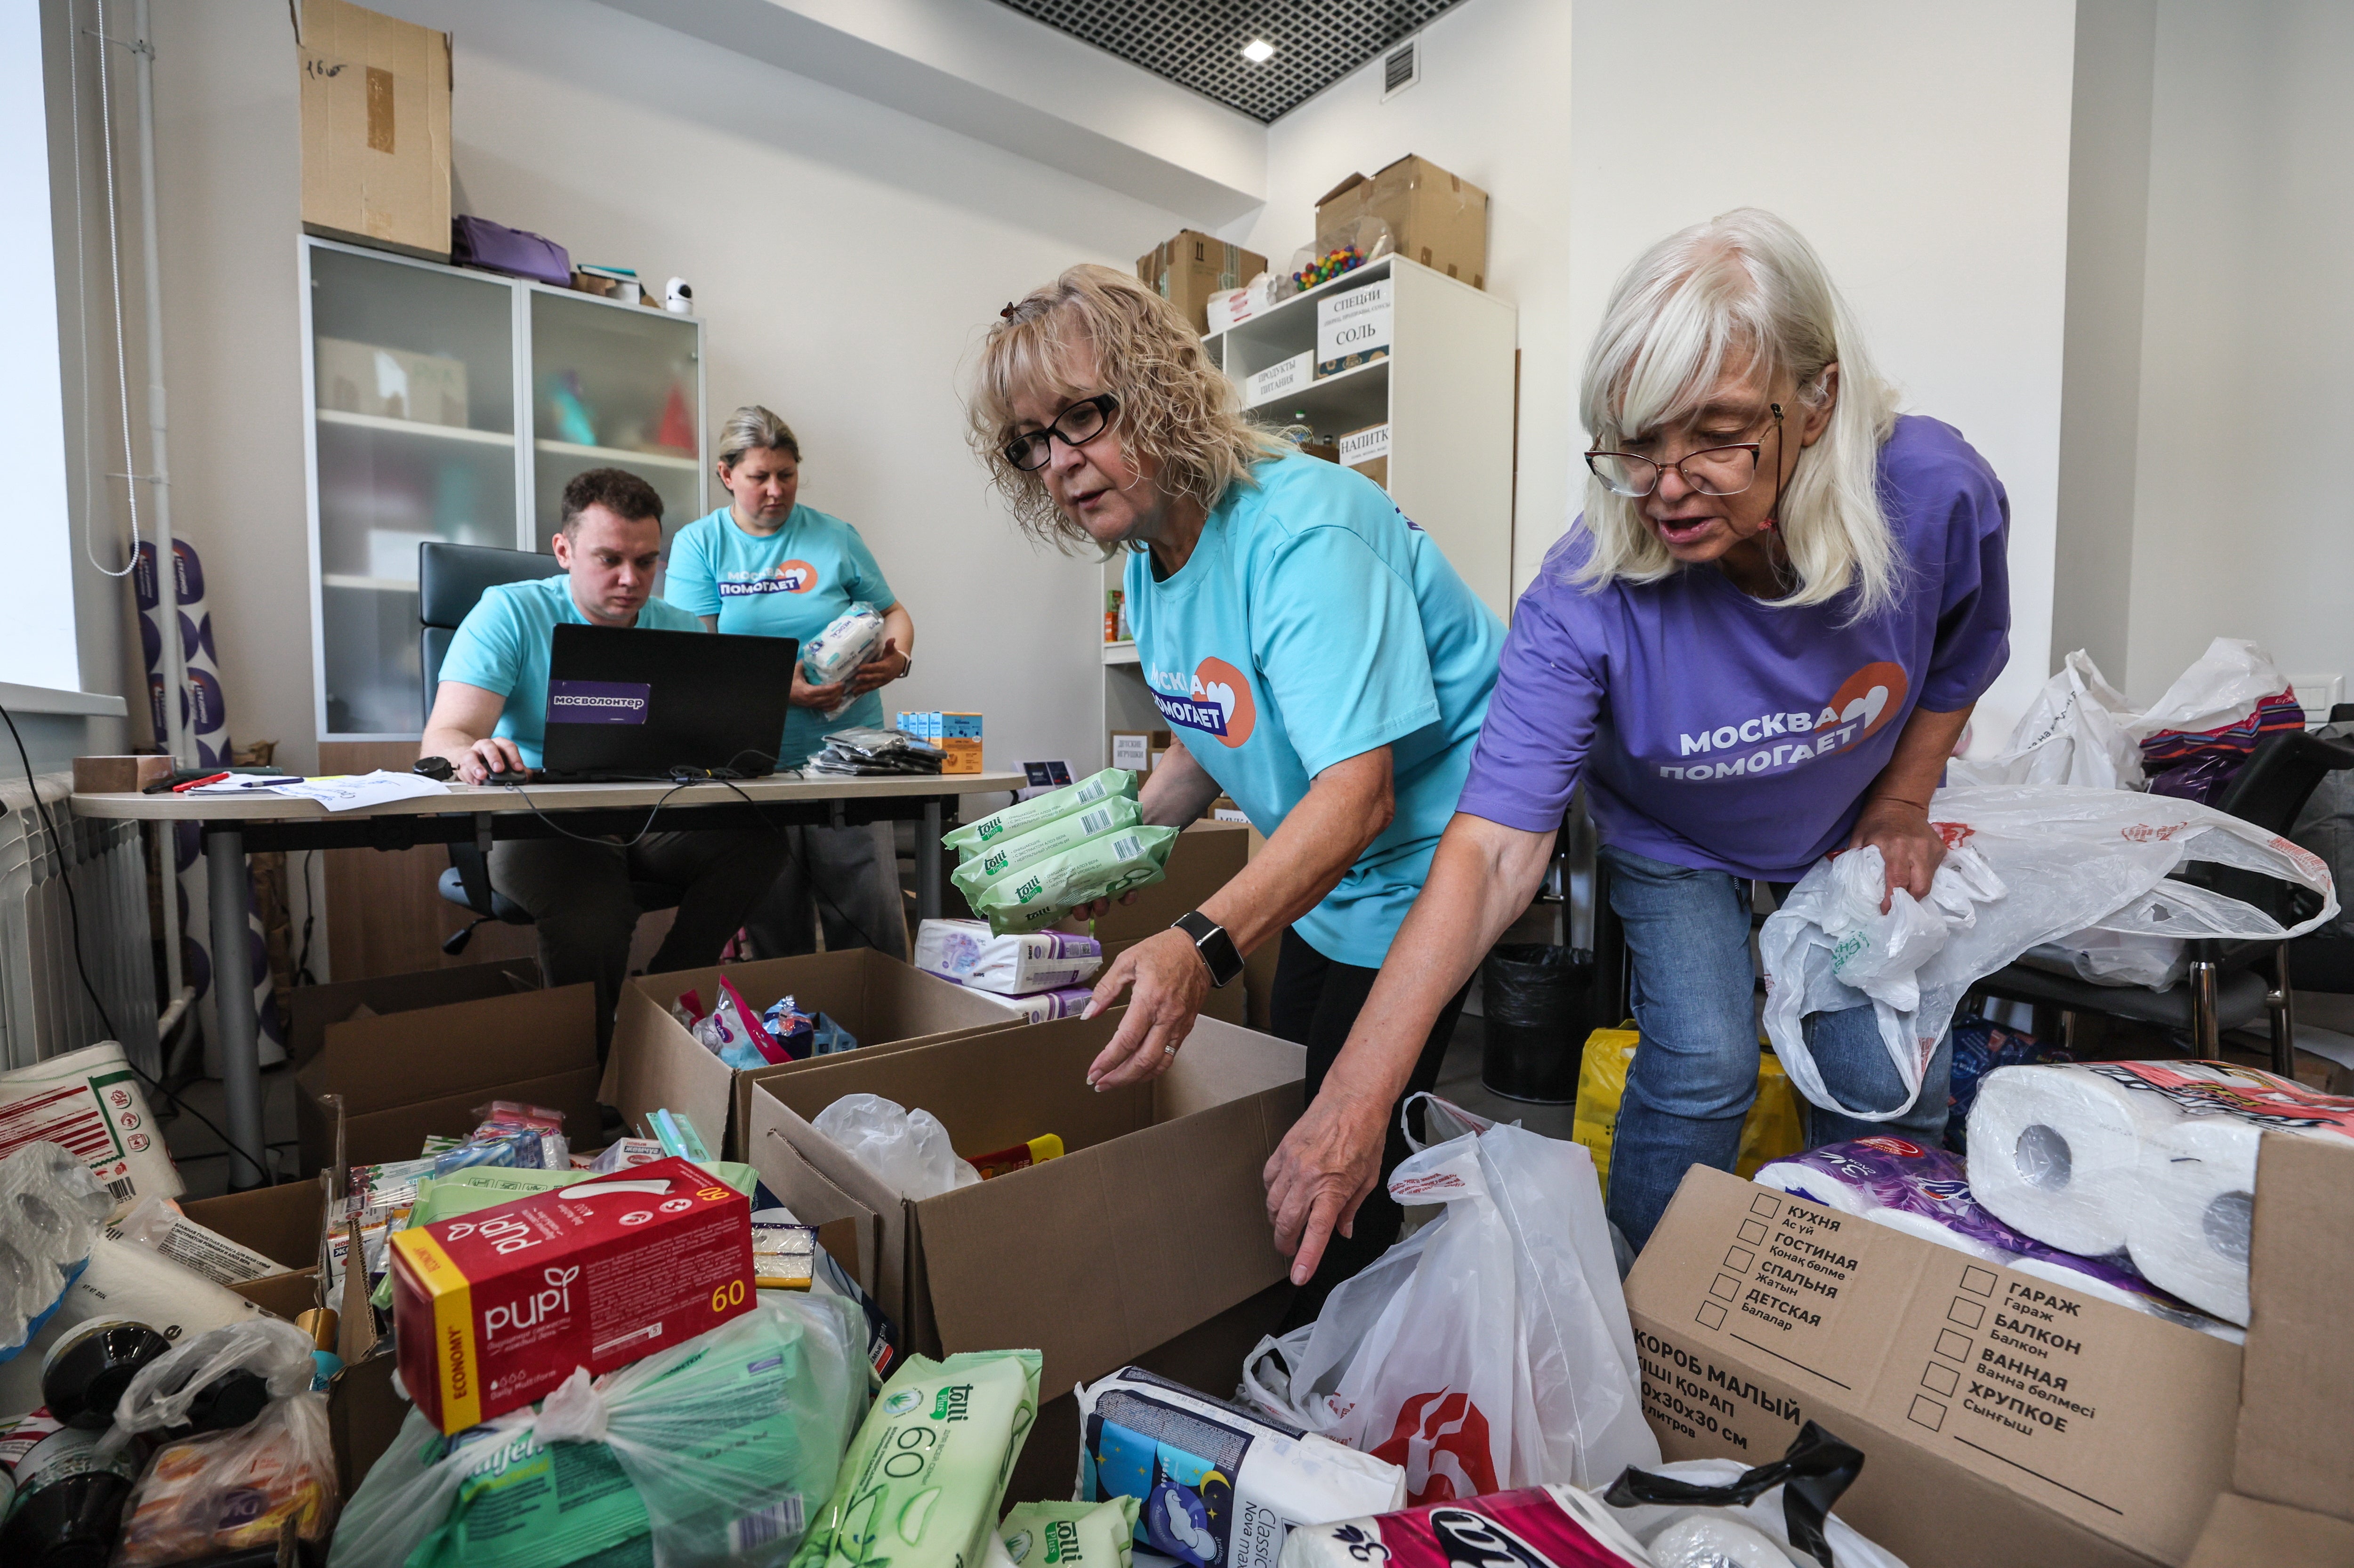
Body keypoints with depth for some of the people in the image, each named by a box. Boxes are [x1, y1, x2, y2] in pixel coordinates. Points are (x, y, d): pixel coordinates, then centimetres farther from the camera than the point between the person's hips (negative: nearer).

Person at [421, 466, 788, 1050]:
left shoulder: (681, 630, 8)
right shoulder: (509, 614, -2)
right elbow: (444, 738, -13)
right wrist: (472, 754, -39)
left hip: (656, 822, 4)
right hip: (545, 824, -3)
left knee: (759, 841, -26)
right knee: (590, 914, -36)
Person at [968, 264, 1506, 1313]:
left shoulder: (1298, 531, -27)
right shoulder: (1148, 561, 2)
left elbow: (1357, 792, -36)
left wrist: (1203, 946, -47)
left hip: (1422, 858, -9)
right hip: (1318, 873, 9)